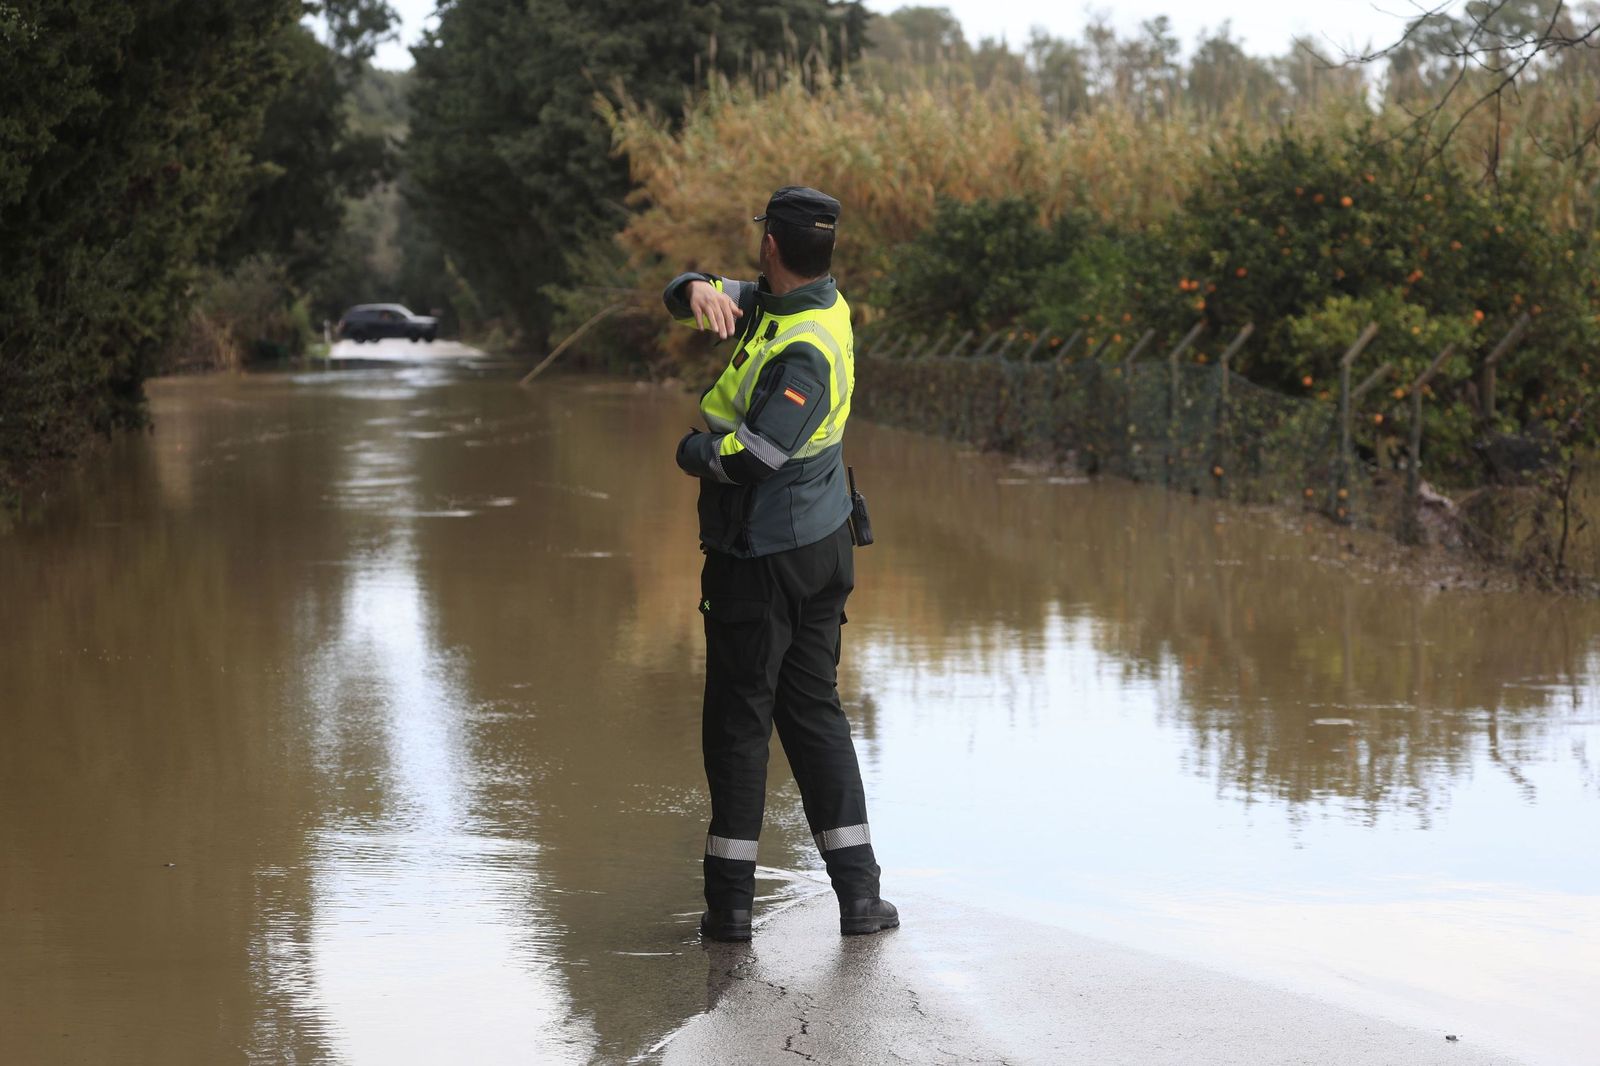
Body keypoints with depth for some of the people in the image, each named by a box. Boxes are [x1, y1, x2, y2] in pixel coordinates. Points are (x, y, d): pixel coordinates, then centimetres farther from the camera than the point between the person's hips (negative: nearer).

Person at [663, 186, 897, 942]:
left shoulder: (807, 352, -23)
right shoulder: (795, 303, 5)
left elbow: (754, 458, -32)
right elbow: (687, 299, 9)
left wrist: (693, 449, -13)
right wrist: (698, 291, -15)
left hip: (761, 559, -9)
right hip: (821, 545, 9)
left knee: (738, 721, 2)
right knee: (813, 712, 12)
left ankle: (730, 902, 8)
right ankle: (859, 893, 8)